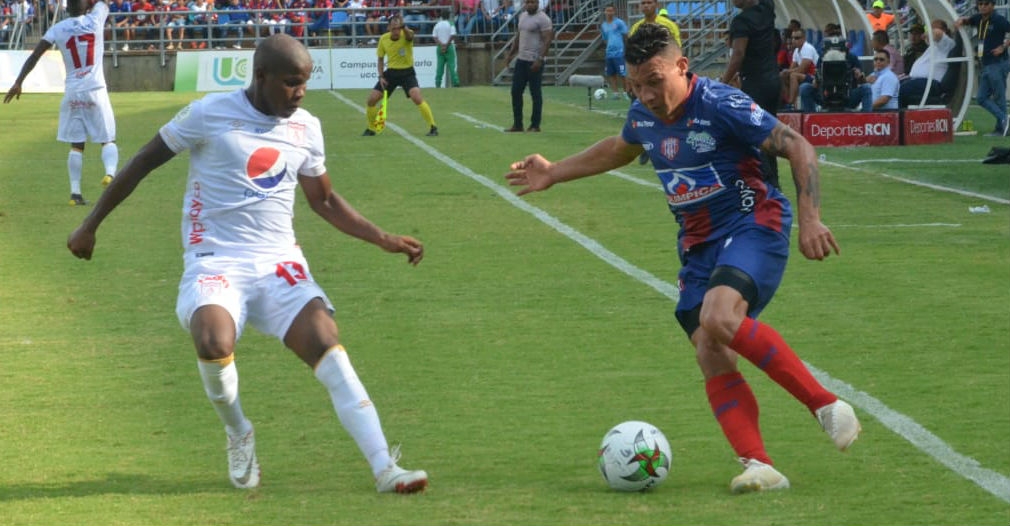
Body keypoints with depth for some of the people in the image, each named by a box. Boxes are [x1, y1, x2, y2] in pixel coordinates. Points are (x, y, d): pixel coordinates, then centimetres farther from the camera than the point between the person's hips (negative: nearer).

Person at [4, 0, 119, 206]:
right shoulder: (95, 19, -3)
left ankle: (75, 192, -1)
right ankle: (110, 172, -22)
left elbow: (35, 55, -5)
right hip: (96, 90, -2)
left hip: (72, 93, 2)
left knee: (76, 145, 8)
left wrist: (18, 82, -3)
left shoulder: (58, 29, 0)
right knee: (108, 140, 6)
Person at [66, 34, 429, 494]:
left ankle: (384, 469, -20)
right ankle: (238, 433, 0)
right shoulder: (210, 114, -6)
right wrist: (90, 225, 8)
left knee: (328, 346, -18)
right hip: (215, 262, -4)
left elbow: (324, 201, 23)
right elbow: (143, 163, 5)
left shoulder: (305, 128, 9)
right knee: (214, 343, -32)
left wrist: (384, 240, 13)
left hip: (280, 264, 4)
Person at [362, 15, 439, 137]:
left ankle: (433, 127, -15)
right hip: (391, 72, 4)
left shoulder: (406, 35, -16)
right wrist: (381, 76, -2)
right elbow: (380, 58, 9)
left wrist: (403, 27, -65)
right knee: (372, 99, -2)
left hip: (407, 72, -4)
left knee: (416, 97, -25)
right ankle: (371, 129, 19)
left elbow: (410, 35, -44)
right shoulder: (383, 39, -4)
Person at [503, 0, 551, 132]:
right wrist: (511, 54, 20)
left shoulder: (542, 19, -12)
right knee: (516, 91, 6)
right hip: (521, 59, 8)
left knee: (535, 93, -2)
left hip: (535, 61, -8)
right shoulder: (522, 16, 13)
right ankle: (517, 124, 13)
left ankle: (535, 125, 6)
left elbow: (547, 40, -17)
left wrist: (540, 59, -24)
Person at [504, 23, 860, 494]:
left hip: (753, 225, -7)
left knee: (719, 318, -32)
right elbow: (619, 149, 31)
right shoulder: (643, 115, 5)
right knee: (711, 357, -11)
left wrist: (809, 220, -24)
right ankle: (759, 467, -16)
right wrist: (554, 173, 32)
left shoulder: (720, 105, -18)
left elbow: (799, 148, -15)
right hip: (698, 244, 7)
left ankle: (826, 404, -22)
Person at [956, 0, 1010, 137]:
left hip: (998, 63, -9)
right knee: (982, 98, 5)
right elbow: (968, 20, 30)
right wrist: (961, 20, 8)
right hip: (986, 65, 9)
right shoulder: (979, 18, 11)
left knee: (999, 97, -6)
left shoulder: (999, 20, -10)